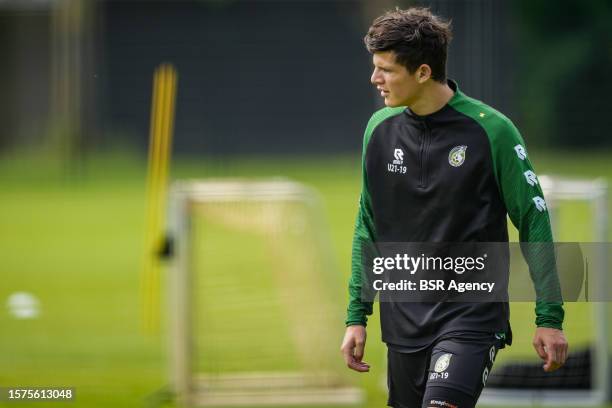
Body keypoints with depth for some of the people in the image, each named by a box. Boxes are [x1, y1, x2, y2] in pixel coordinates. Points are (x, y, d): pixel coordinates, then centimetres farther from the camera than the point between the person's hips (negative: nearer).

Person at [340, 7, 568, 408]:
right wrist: (357, 315, 10)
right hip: (404, 319, 5)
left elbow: (533, 220, -6)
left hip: (472, 313, -5)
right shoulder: (380, 129, 3)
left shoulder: (490, 130, -11)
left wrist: (550, 318, -7)